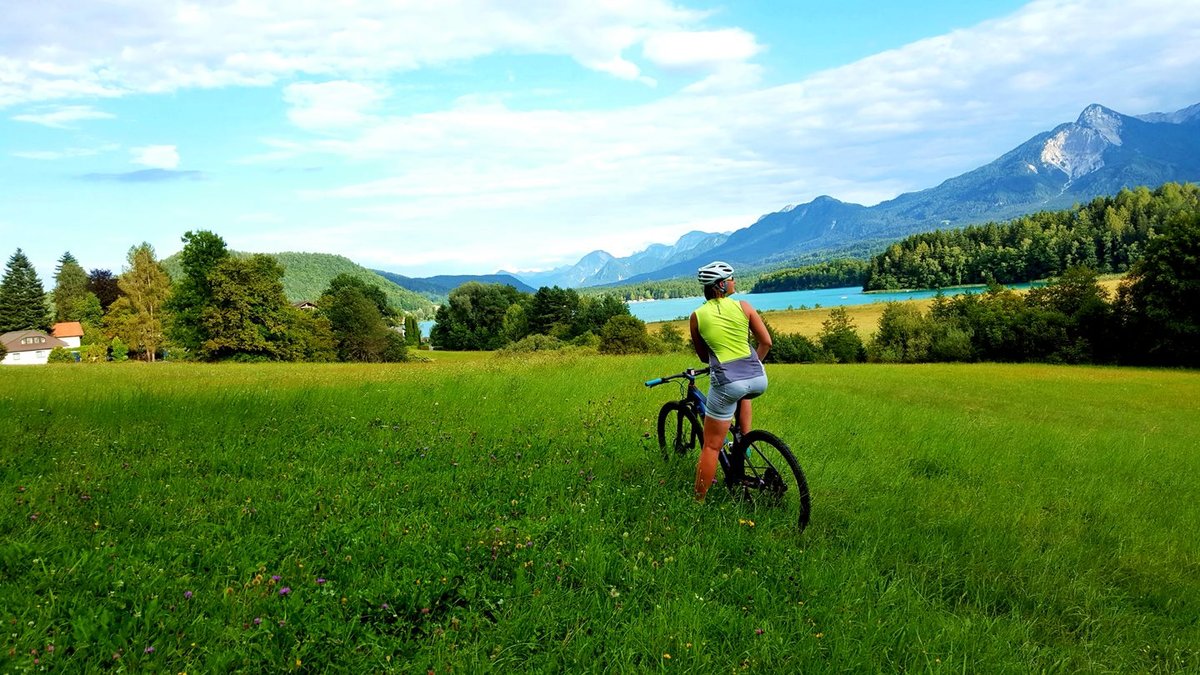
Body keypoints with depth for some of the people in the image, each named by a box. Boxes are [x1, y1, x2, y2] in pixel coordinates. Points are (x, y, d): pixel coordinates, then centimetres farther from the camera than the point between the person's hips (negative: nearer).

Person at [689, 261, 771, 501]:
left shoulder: (697, 316, 3)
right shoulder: (743, 306, 2)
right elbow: (766, 342, 7)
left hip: (727, 383, -2)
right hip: (758, 380, 2)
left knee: (711, 447, 7)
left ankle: (698, 502, 11)